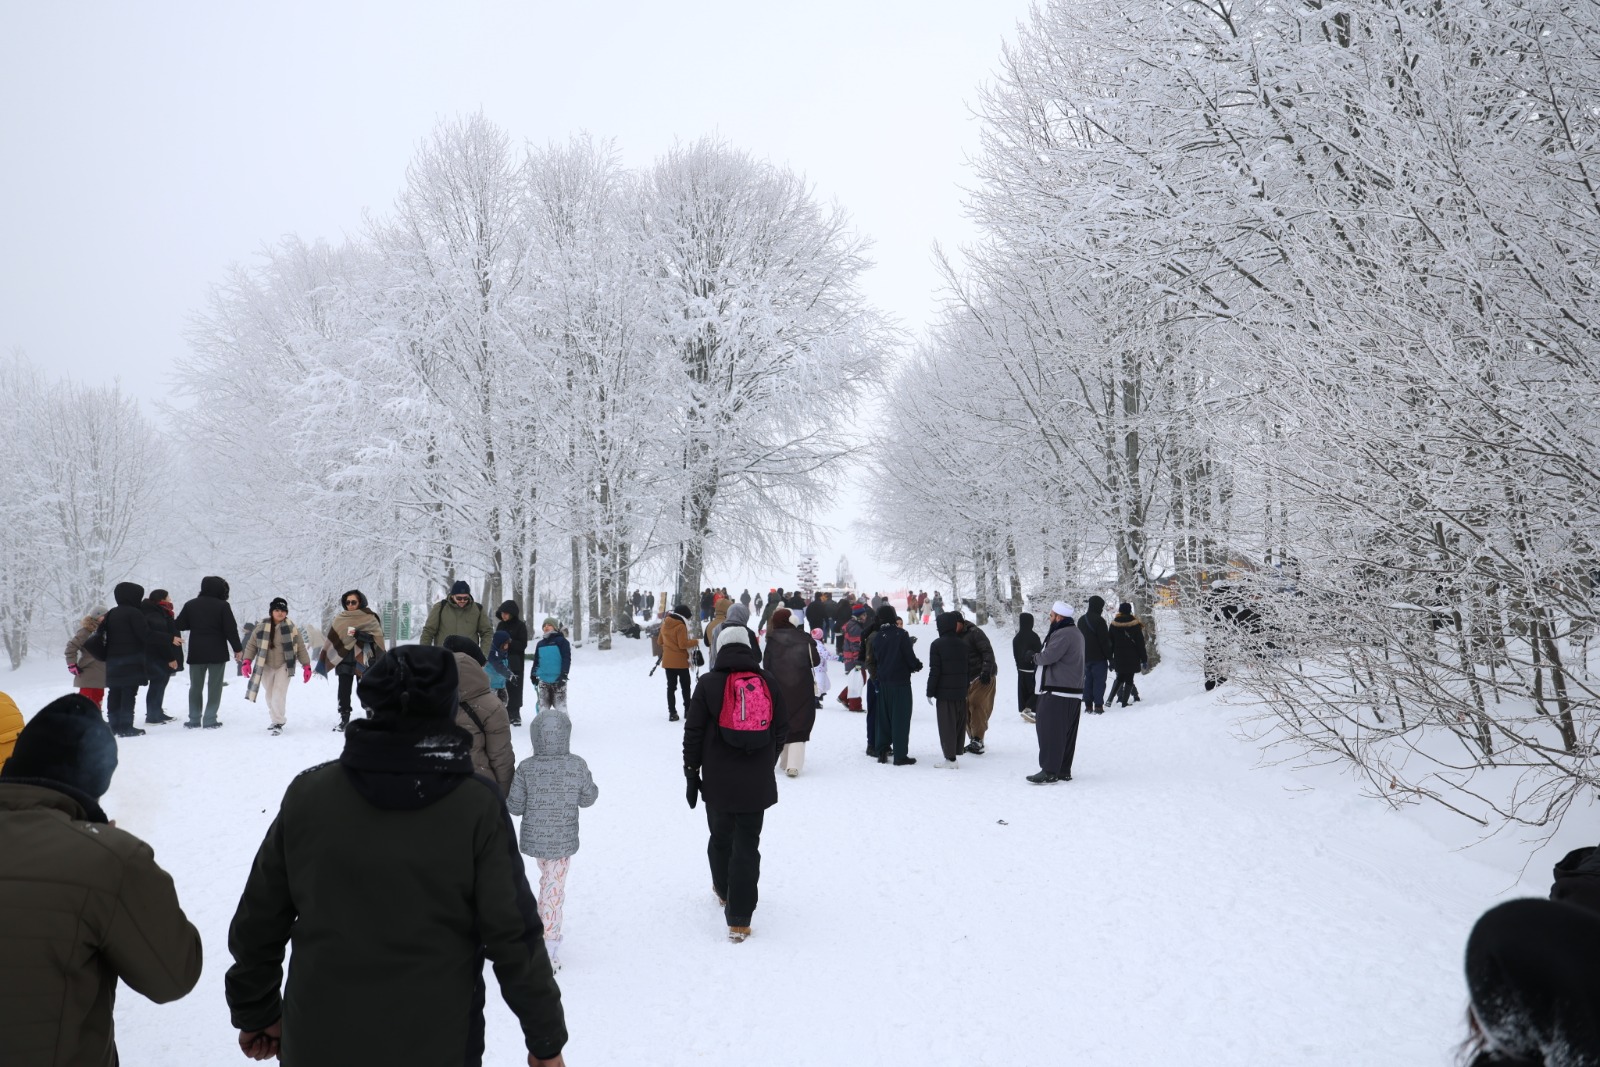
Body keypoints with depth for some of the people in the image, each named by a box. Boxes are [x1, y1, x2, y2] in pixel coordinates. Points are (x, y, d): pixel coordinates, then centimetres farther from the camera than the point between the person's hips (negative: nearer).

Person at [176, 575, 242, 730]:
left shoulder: (190, 605, 4)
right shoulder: (222, 606, -8)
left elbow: (180, 625, 8)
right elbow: (231, 629, -10)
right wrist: (238, 648, -2)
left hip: (196, 653, 3)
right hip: (217, 653, -3)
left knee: (195, 686, 13)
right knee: (214, 687, 3)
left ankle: (194, 720, 12)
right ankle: (210, 720, -1)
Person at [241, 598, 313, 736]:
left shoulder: (291, 629, -7)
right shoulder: (261, 627, -4)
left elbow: (301, 648, -2)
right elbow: (251, 645, 3)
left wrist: (306, 666, -4)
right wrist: (247, 661, -9)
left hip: (283, 666, -3)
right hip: (266, 667, 3)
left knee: (279, 695, -13)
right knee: (270, 695, 11)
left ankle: (277, 723, -7)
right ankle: (276, 719, 27)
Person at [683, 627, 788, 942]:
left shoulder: (708, 683, -6)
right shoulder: (768, 683, 2)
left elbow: (693, 732, -6)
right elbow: (782, 729, 7)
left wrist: (692, 772, 4)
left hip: (718, 781, -1)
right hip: (757, 783, 1)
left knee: (720, 837, 21)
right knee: (748, 846, 3)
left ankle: (723, 890, 43)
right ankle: (739, 920, 0)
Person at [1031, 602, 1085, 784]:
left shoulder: (1062, 634, -17)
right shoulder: (1076, 632, 17)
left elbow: (1048, 656, -24)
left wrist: (1036, 658, -3)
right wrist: (1041, 657, 8)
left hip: (1057, 693, -10)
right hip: (1074, 692, 10)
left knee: (1050, 731, -6)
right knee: (1067, 733, 12)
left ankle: (1049, 771, -7)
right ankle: (1064, 771, 17)